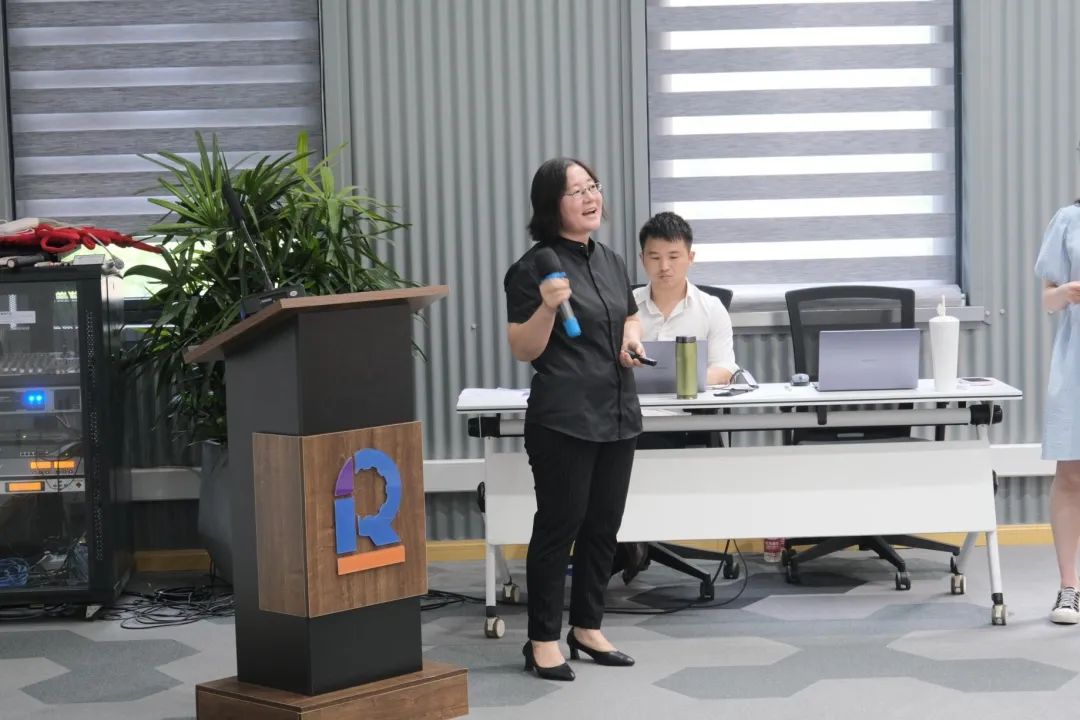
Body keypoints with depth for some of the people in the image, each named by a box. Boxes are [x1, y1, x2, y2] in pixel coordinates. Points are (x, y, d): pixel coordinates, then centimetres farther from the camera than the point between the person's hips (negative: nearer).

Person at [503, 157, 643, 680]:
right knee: (558, 526, -2)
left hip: (617, 414, 7)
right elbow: (523, 350, -9)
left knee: (604, 526, 11)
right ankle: (543, 641, 6)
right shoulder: (533, 268, -8)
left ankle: (588, 628, 23)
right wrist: (547, 306, -26)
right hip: (563, 417, -7)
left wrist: (632, 339, 5)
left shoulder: (611, 261, 13)